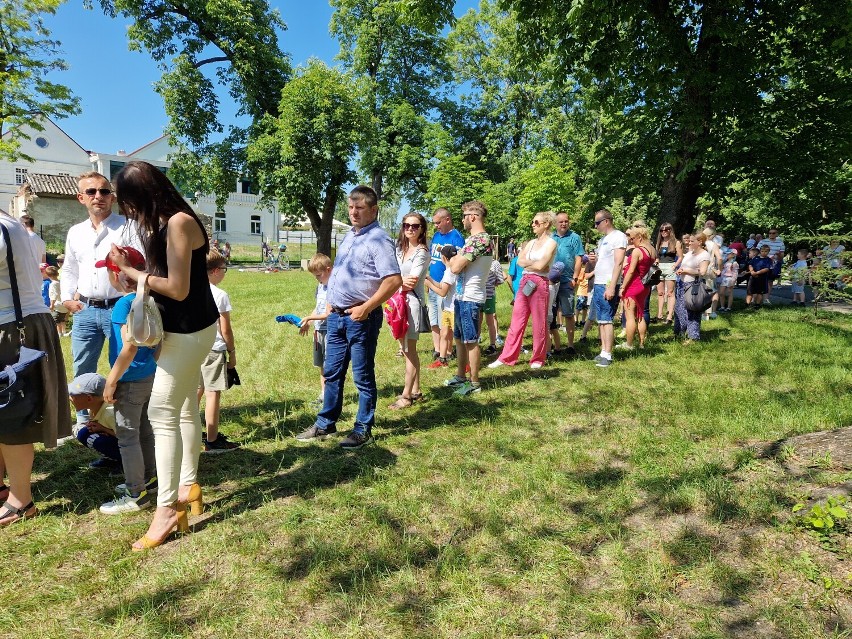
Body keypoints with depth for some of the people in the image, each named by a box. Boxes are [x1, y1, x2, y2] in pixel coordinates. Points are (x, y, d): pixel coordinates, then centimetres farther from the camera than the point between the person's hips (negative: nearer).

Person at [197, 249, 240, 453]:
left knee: (196, 390, 18)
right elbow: (225, 330, -12)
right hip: (213, 349, -7)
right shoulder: (219, 295, -13)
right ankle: (212, 441, 6)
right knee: (213, 393, -1)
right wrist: (232, 352, 0)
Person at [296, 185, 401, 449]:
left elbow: (394, 280, -22)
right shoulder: (348, 236, 14)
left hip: (361, 318, -8)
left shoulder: (379, 239, -13)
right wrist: (330, 304, 18)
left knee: (363, 377, 4)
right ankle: (325, 424, 30)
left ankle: (363, 430, 17)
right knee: (332, 373, 16)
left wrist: (366, 308, -22)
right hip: (337, 316, 9)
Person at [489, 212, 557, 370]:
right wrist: (534, 263, -9)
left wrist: (527, 263, 1)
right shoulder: (531, 243, 16)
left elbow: (540, 266, -15)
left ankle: (538, 359, 16)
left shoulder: (551, 243, -4)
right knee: (516, 322, 7)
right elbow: (520, 261, 5)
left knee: (539, 324, 4)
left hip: (539, 284, -6)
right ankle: (507, 357, 11)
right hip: (524, 282, 6)